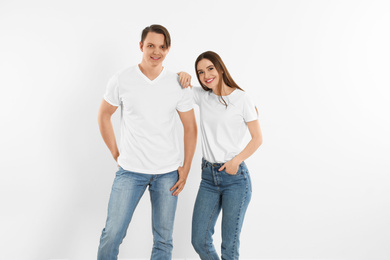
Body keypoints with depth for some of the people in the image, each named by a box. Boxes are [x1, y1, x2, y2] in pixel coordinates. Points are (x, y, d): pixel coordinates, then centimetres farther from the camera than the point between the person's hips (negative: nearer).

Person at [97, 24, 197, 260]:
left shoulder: (179, 84, -1)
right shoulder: (122, 80, -4)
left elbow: (190, 127, 4)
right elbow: (104, 115, 8)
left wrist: (186, 169, 1)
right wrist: (116, 154, 4)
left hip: (168, 172, 1)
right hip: (130, 170, -1)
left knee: (164, 239, 9)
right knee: (112, 234, -1)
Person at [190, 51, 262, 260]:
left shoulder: (241, 98, -6)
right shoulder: (202, 96, 6)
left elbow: (257, 138, -3)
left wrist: (236, 161, -14)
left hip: (235, 177, -4)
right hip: (209, 176, 5)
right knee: (199, 241, 6)